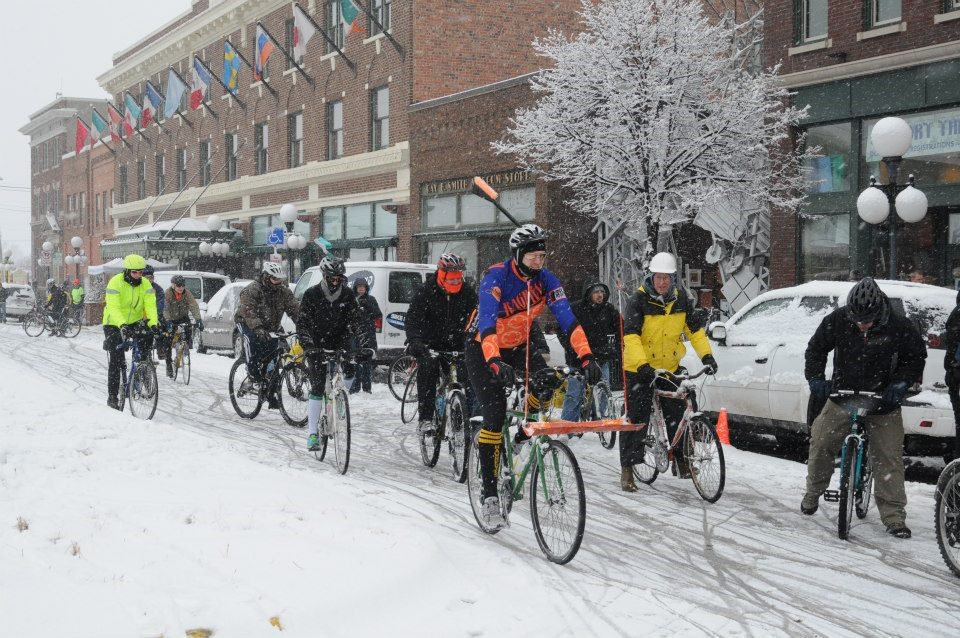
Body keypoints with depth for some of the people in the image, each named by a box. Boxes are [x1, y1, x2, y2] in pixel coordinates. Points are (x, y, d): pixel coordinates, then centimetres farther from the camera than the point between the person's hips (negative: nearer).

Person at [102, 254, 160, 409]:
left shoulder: (145, 284, -9)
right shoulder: (115, 283, -22)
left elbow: (150, 305, -18)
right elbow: (114, 308, -32)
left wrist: (153, 323, -37)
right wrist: (122, 325, -48)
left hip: (135, 322, 4)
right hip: (114, 324, -4)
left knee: (145, 343, -22)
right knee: (116, 359, -8)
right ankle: (112, 396, 0)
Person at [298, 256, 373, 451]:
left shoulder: (347, 295, -7)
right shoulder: (312, 294, -13)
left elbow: (358, 320, -14)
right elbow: (303, 323, -19)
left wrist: (365, 345, -28)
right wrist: (308, 346, -35)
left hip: (339, 340, 3)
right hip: (317, 344, -3)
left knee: (350, 370, -17)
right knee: (317, 387, -10)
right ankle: (312, 433, -7)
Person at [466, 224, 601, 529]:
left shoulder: (546, 280, -13)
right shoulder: (496, 277, -26)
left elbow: (567, 319, -19)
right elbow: (487, 322, -38)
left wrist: (586, 357, -33)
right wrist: (495, 362, -54)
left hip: (515, 348, 5)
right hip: (482, 349, -5)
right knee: (495, 412, -17)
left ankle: (521, 443, 1)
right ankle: (489, 496, -11)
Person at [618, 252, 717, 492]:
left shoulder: (681, 299, -1)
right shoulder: (639, 300, -16)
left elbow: (695, 328, 4)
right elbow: (630, 334, -25)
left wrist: (706, 355, -9)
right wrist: (642, 364, -37)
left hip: (670, 367, 4)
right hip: (639, 369, -4)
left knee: (677, 414, 4)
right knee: (637, 418, -6)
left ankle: (682, 459, 23)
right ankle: (627, 468, 0)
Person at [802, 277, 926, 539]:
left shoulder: (900, 327, -16)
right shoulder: (836, 321, -12)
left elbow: (917, 357, -1)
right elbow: (816, 348, 2)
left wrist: (901, 383, -16)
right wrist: (815, 378, -12)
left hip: (883, 401, -1)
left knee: (889, 458, -4)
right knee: (820, 443, -3)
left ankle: (893, 516, 3)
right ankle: (812, 494, 22)